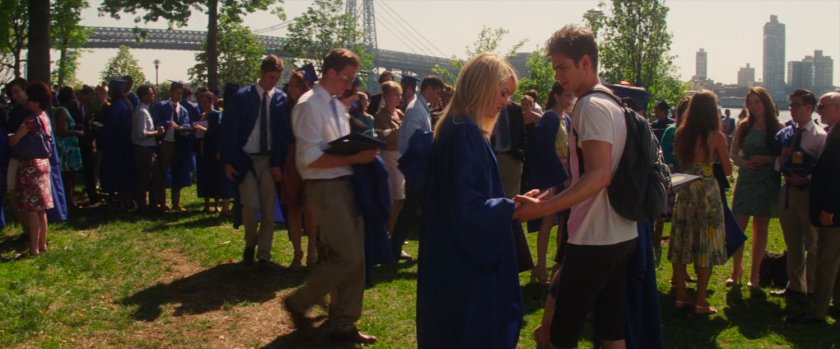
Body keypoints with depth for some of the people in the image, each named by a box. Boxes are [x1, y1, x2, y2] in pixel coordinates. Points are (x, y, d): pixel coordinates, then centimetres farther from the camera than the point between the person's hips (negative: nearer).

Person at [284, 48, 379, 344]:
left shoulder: (337, 106, 15)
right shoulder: (310, 105, -12)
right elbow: (311, 159, -19)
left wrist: (362, 151, 3)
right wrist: (355, 157, -22)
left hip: (347, 184, 9)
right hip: (325, 188, -9)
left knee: (356, 258, 9)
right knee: (348, 257, -9)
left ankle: (343, 324, 21)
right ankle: (298, 302, 12)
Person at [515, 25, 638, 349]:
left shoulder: (591, 106, -15)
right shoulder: (613, 104, 14)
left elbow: (599, 175, -25)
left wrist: (543, 207, -32)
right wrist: (550, 198, 19)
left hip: (593, 240, -10)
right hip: (621, 235, 10)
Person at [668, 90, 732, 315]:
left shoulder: (681, 134, 0)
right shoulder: (716, 136, -10)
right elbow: (727, 170, -3)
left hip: (684, 192, 4)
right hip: (707, 191, -4)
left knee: (681, 243, 11)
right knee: (706, 246, 4)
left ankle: (681, 297, 18)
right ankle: (701, 302, 7)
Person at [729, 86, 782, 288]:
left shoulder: (776, 128, -2)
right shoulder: (744, 126, 5)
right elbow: (733, 153, 9)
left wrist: (766, 159, -18)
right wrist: (743, 162, -10)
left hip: (767, 183, -2)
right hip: (745, 180, 2)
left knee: (760, 228, 7)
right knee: (738, 227, -1)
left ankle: (755, 274, 16)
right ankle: (736, 270, 13)